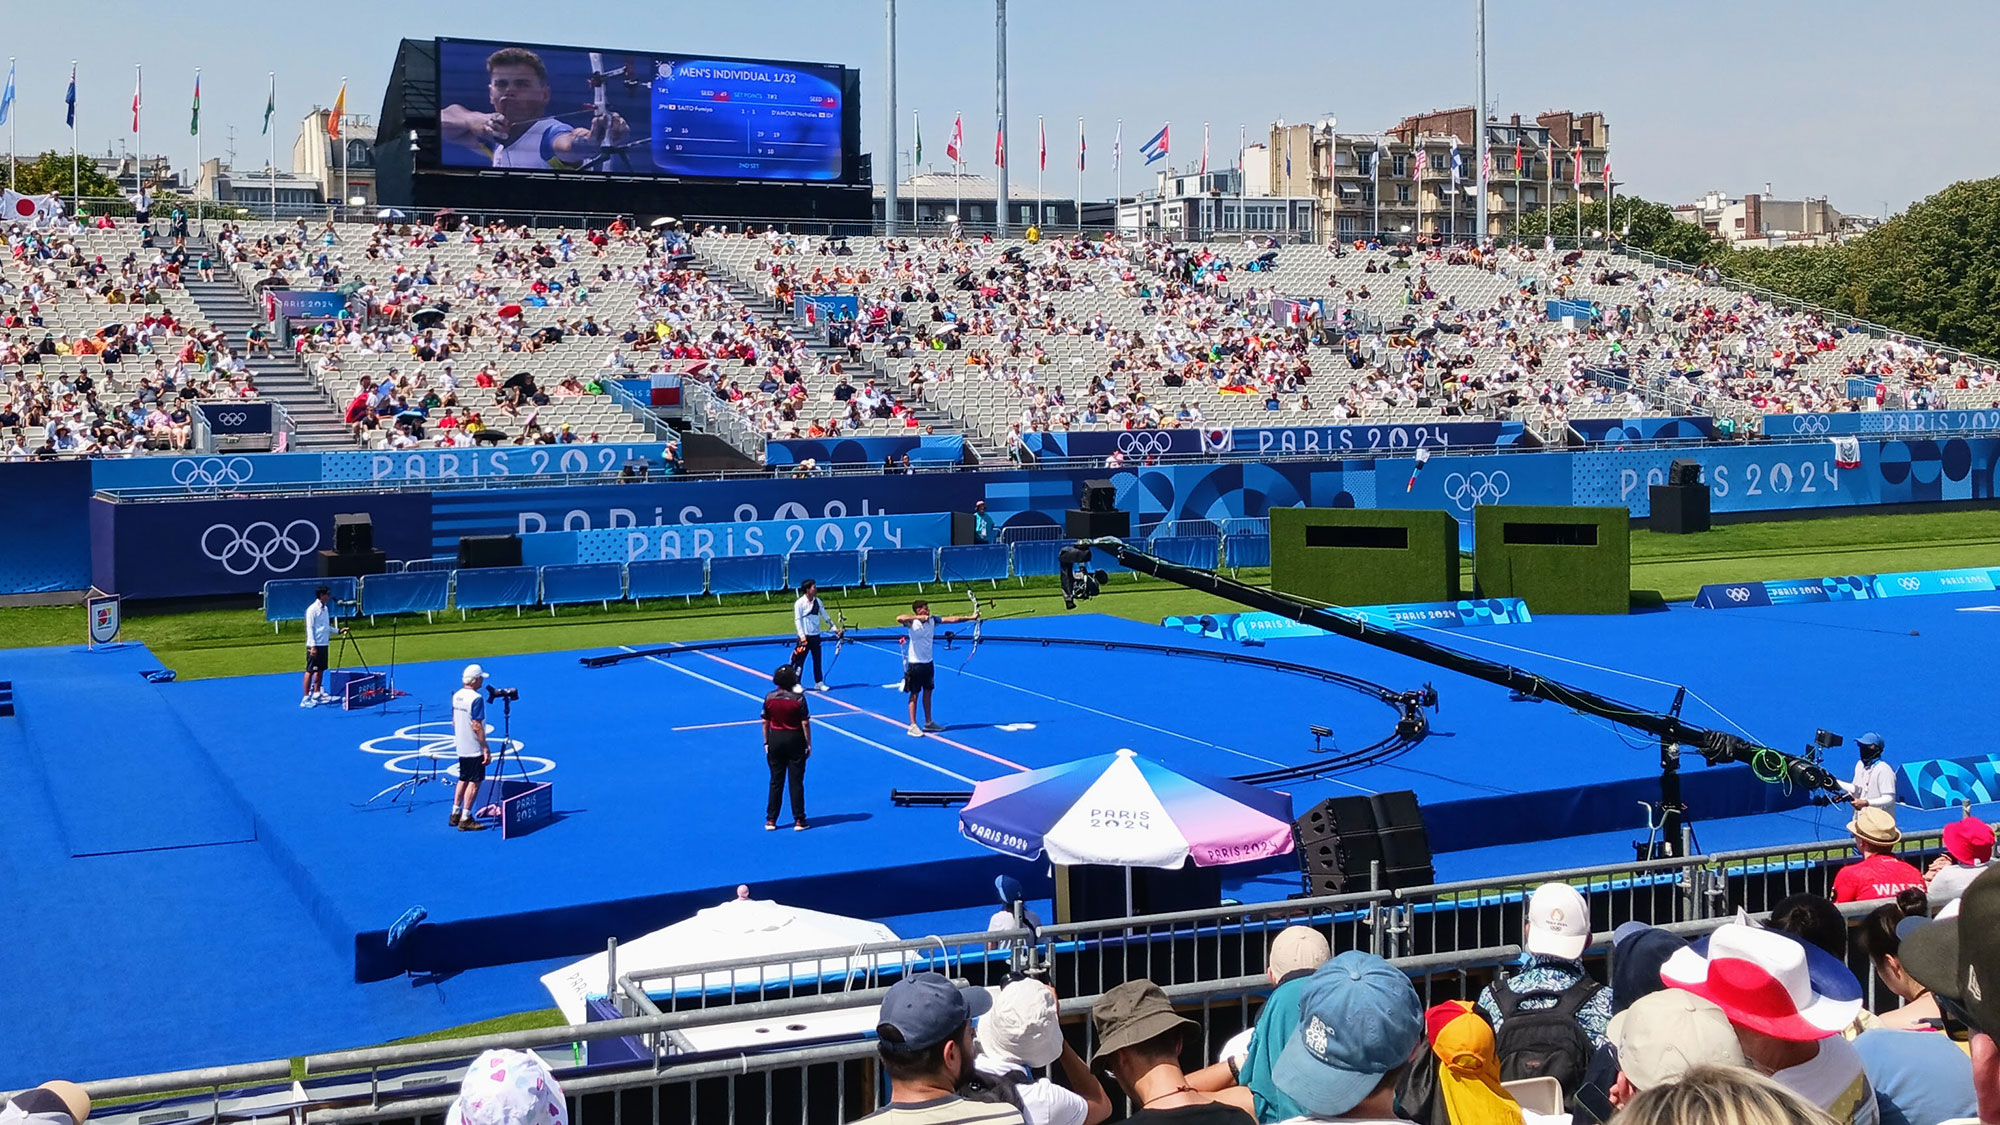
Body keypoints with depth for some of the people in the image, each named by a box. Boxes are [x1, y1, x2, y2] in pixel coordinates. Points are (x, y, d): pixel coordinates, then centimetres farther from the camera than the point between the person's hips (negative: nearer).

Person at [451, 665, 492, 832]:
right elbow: (477, 726, -22)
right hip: (474, 749, -9)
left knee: (463, 780, 19)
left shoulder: (457, 696, 7)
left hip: (461, 748, 9)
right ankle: (465, 819, -2)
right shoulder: (476, 698, -19)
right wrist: (486, 748, -19)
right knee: (474, 782, -2)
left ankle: (455, 814, 23)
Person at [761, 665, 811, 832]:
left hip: (775, 740, 3)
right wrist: (808, 744, -3)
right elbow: (805, 723, -12)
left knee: (776, 782, 11)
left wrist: (766, 743, 10)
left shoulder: (769, 698, -5)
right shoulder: (798, 698, -14)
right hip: (795, 740, -2)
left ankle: (771, 820, 14)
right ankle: (799, 820, 9)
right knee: (796, 782, 5)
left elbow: (765, 722, 0)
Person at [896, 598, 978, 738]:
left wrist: (970, 617, -3)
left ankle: (928, 722, 26)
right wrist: (919, 617, -39)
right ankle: (913, 726, 2)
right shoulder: (912, 622, -16)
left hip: (928, 662, 6)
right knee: (914, 694, -1)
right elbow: (899, 618, -36)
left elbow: (951, 620, 1)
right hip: (915, 663, -6)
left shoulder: (932, 620, 2)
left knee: (927, 692, 15)